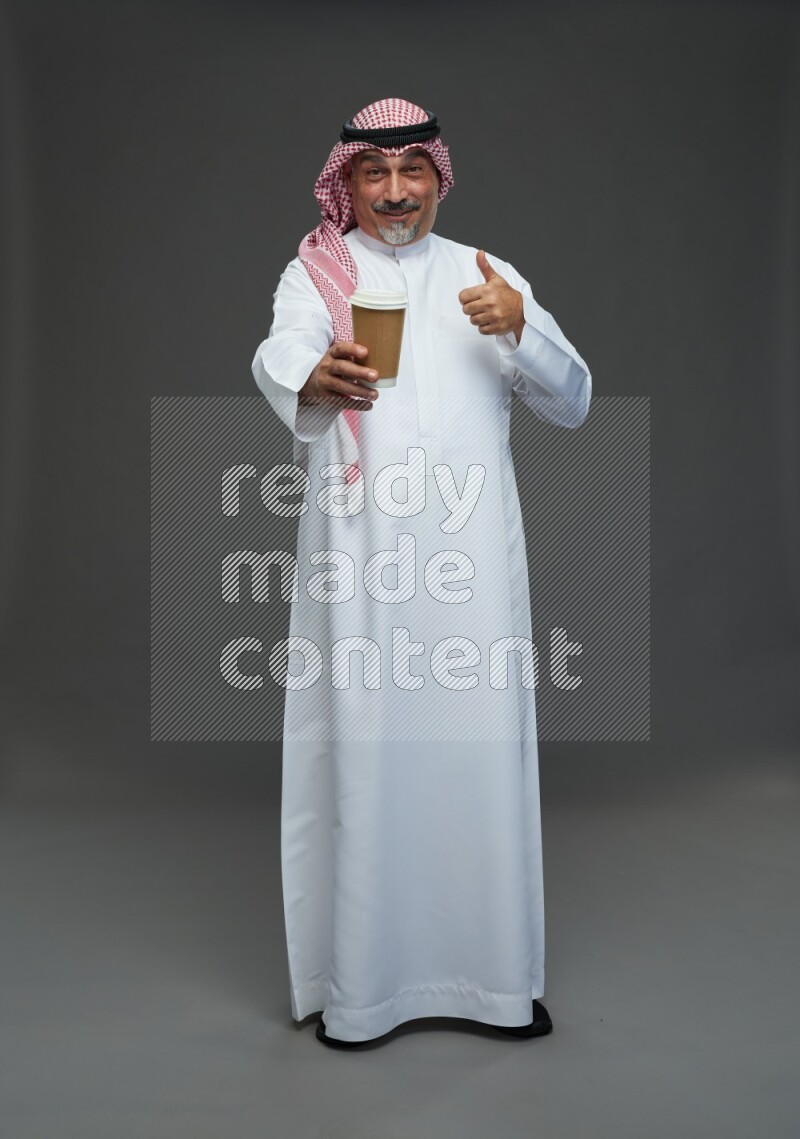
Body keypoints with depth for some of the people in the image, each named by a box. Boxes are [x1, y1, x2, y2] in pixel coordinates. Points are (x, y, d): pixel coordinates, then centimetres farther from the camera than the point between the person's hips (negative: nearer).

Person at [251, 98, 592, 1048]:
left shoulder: (489, 277, 17)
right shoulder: (316, 271, 9)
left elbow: (572, 404, 8)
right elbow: (276, 358, -13)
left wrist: (521, 329, -11)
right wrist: (314, 377, -38)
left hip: (472, 555, 2)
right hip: (357, 559, -2)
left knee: (482, 757, 3)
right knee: (362, 763, -1)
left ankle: (496, 975, 18)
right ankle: (357, 985, 13)